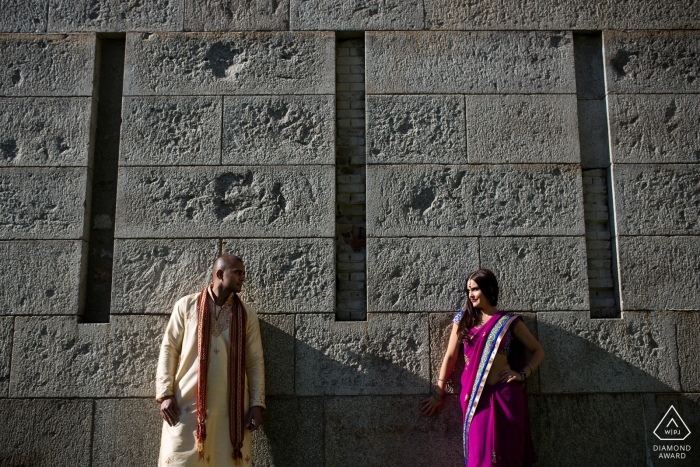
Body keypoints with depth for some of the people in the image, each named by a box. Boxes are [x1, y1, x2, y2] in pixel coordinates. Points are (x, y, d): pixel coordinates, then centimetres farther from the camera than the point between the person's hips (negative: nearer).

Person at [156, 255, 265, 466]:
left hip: (232, 405, 2)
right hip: (188, 401, -1)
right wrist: (165, 394, -5)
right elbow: (169, 349, 4)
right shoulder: (186, 306, 4)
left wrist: (257, 404, 0)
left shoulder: (247, 315, 8)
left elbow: (255, 362, 7)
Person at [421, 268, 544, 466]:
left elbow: (538, 351, 11)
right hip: (474, 396, 1)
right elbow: (450, 356, 7)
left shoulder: (510, 322, 4)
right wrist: (438, 394, 5)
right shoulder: (463, 319, 8)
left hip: (505, 396, -1)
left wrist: (522, 374, -5)